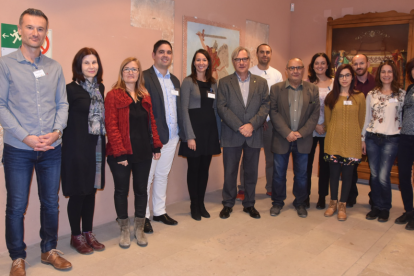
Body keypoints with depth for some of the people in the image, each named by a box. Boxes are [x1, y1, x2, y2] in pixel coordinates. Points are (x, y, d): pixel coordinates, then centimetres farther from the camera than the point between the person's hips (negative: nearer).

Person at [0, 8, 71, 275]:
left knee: (51, 203, 13)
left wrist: (56, 131, -9)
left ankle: (49, 250, 31)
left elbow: (62, 104, 8)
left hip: (52, 149, 3)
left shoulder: (55, 67, 7)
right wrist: (25, 137, -15)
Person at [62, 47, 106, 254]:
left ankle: (88, 233, 28)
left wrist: (103, 144, 8)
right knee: (77, 193, 5)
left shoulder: (100, 88, 9)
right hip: (77, 149, -6)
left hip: (96, 148, 6)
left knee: (91, 191, 14)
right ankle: (76, 236, 21)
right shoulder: (71, 89, -10)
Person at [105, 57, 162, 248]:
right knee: (122, 190, 8)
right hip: (121, 153, -4)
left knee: (141, 190, 11)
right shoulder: (113, 96, -6)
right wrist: (120, 152, -17)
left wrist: (156, 146, 6)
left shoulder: (145, 96, 12)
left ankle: (139, 229, 26)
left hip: (143, 152, 5)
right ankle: (124, 231, 24)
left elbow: (151, 122, 14)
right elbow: (111, 126, -12)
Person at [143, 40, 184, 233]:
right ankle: (144, 216, 14)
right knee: (147, 177, 3)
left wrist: (181, 131, 8)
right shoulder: (144, 77, -8)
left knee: (163, 175, 17)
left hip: (171, 137, 7)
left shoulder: (175, 80, 15)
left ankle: (159, 212, 29)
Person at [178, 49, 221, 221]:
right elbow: (184, 109, -10)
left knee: (205, 168, 10)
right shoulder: (188, 82, -4)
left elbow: (216, 109, 13)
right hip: (194, 128, -5)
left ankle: (201, 203, 23)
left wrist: (219, 132, 8)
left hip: (210, 129, 5)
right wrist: (190, 136, -15)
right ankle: (194, 206, 16)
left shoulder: (213, 83, 11)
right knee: (194, 168, 3)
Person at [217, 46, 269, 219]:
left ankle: (249, 204, 25)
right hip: (231, 135, -1)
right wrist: (239, 127, -14)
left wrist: (252, 125, -14)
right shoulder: (224, 82, 3)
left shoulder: (261, 82, 8)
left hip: (254, 135, 2)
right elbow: (222, 107, -6)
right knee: (230, 172, 6)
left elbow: (265, 106, 0)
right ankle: (228, 204, 21)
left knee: (251, 172, 10)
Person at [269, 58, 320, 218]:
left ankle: (300, 203, 26)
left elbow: (315, 114, 0)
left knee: (301, 174, 10)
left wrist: (301, 132, -12)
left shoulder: (312, 90, 5)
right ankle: (277, 202, 23)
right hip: (281, 139, -1)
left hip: (302, 139, 1)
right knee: (279, 173, 7)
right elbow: (274, 112, -6)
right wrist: (287, 133, -14)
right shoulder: (276, 89, 1)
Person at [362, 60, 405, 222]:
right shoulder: (372, 95, 8)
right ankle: (376, 206, 21)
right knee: (374, 175, 6)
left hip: (391, 140, -2)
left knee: (383, 176, -7)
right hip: (372, 138, 3)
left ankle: (385, 208, 13)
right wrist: (363, 139, 9)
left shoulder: (401, 94, 3)